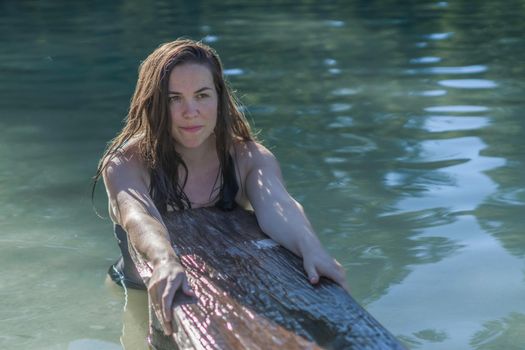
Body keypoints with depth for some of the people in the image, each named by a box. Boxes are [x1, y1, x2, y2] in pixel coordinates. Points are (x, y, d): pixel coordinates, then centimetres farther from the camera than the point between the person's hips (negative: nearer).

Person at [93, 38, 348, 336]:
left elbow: (277, 207, -28)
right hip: (144, 298, 1)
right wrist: (165, 262, -59)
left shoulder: (250, 158, -8)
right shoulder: (126, 164, -14)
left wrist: (311, 250, -52)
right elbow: (138, 216, -36)